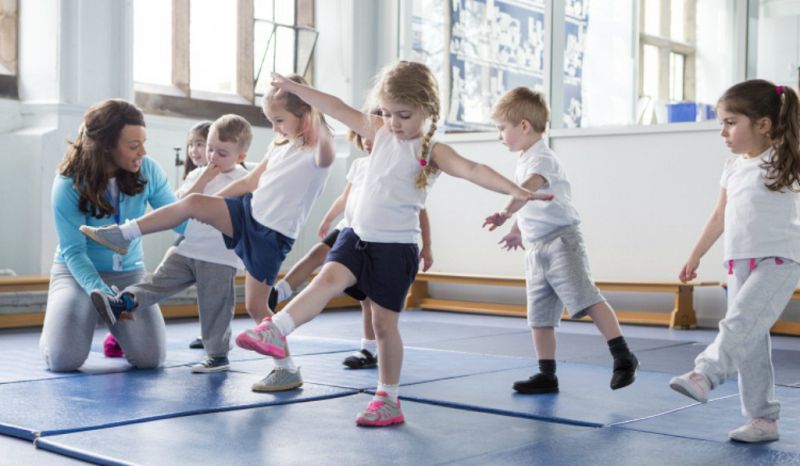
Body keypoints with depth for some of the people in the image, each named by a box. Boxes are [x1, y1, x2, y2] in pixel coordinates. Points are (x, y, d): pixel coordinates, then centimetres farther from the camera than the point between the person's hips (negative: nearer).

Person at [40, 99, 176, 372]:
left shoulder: (147, 171, -12)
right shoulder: (69, 185, -21)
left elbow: (177, 217, -9)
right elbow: (73, 252, -21)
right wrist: (99, 290, -38)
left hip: (129, 272, 2)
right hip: (77, 271, -2)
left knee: (151, 358, -14)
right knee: (65, 360, -20)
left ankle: (117, 323, 22)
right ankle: (56, 324, 19)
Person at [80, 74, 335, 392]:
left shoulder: (315, 155, -11)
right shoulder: (280, 149, 13)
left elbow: (327, 154, -38)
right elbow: (250, 182, 21)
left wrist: (318, 121, -51)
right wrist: (211, 200, 20)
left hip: (272, 235, -7)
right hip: (248, 212, 7)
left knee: (255, 305, -5)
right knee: (193, 203, -13)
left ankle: (287, 370, 8)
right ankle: (123, 235, -2)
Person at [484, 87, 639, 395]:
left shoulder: (541, 157, -12)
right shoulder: (524, 161, 18)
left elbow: (528, 187, -34)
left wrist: (505, 213, -49)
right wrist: (517, 230, 39)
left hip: (561, 240, -9)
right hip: (537, 249, 10)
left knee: (586, 299, -17)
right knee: (539, 316, 8)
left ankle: (623, 357, -12)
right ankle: (546, 376, 14)